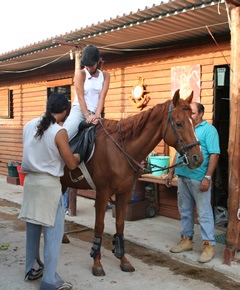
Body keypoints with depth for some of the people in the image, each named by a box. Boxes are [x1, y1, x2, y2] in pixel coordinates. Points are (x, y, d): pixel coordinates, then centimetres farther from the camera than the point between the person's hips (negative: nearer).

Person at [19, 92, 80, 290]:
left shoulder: (29, 126, 3)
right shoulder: (59, 132, -16)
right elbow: (71, 164, -10)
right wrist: (78, 156, 10)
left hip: (30, 182, 7)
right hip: (49, 185, -7)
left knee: (32, 228, 19)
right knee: (53, 233, 2)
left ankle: (32, 269, 34)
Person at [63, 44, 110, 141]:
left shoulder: (105, 75, 6)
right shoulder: (80, 74, -2)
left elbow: (102, 97, -3)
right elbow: (80, 97, -8)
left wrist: (96, 116, -16)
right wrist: (87, 116, -18)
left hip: (94, 113, 4)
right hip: (79, 110, -4)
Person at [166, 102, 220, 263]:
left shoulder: (208, 130, -5)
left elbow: (214, 155, -13)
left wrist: (207, 177, -20)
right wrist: (171, 173, 17)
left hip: (199, 178, -7)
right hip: (182, 177, 7)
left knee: (204, 213, -1)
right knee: (185, 211, 14)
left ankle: (209, 245, 8)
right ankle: (187, 240, 27)